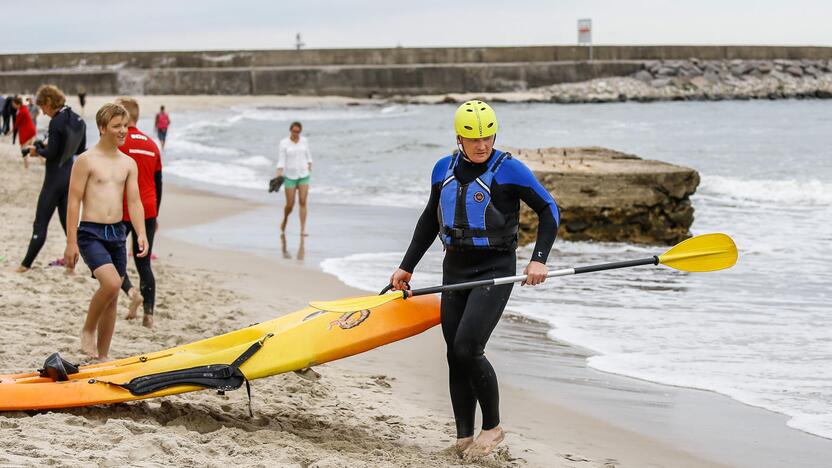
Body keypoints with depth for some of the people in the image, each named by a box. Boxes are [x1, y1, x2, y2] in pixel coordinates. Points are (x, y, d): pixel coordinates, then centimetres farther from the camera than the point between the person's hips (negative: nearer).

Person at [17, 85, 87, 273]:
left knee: (40, 224, 1)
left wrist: (37, 150, -1)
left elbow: (51, 153, -19)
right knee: (68, 222, 11)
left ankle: (26, 264, 8)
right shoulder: (79, 121, 5)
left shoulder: (57, 122, -19)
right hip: (71, 175, 7)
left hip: (55, 178, -7)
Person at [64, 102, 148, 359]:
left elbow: (134, 202, 7)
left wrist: (141, 234, -9)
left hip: (117, 233, 6)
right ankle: (88, 330, -3)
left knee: (112, 297, 8)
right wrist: (71, 242, -11)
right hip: (91, 232, -6)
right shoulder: (86, 160, -5)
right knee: (111, 282, -26)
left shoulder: (129, 163, 11)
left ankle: (102, 356, 18)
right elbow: (73, 202, -7)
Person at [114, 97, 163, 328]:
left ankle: (131, 291, -15)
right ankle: (148, 313, 2)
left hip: (123, 212, -5)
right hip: (148, 211, 6)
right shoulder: (151, 145, 12)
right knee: (144, 264, 9)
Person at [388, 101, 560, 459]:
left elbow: (549, 211, -4)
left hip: (495, 271, -6)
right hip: (455, 270, 6)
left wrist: (538, 259, -15)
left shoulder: (508, 169, -9)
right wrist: (406, 267, 20)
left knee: (467, 349, -16)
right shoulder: (444, 169, 7)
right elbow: (430, 220, 20)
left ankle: (492, 426, 3)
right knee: (455, 356, 4)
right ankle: (464, 439, 12)